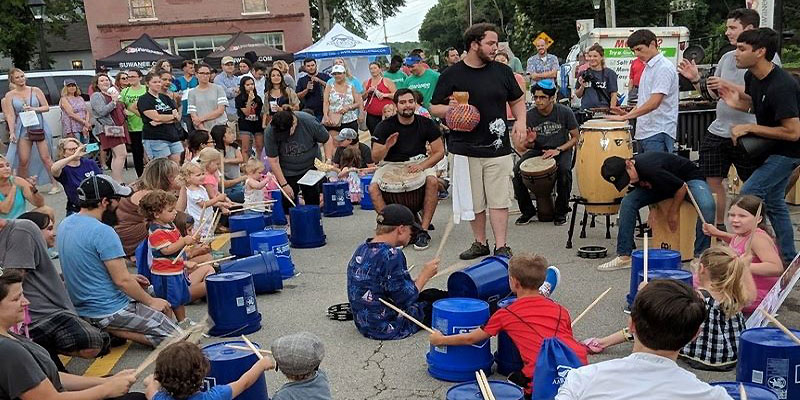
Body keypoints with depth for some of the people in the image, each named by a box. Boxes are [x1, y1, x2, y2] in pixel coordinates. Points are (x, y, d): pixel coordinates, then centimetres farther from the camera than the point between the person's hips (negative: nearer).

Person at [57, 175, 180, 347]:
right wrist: (151, 302, -6)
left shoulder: (65, 224, 5)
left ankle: (106, 331, 9)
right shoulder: (102, 232, -23)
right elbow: (122, 280, -21)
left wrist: (128, 278, 17)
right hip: (110, 310, -9)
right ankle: (111, 331, -8)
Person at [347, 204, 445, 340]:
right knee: (437, 299, 10)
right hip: (388, 329, -8)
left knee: (431, 293, 23)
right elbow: (406, 300, -23)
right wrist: (425, 275, -9)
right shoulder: (392, 256, -25)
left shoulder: (362, 250, 2)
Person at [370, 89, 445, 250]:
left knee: (432, 181, -32)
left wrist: (422, 166, -22)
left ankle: (423, 230, -24)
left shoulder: (426, 124, -6)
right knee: (373, 188, -27)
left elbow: (439, 152, -5)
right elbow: (375, 158, -12)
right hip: (391, 164, 0)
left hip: (419, 161, 0)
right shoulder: (385, 126, -9)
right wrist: (386, 147, -33)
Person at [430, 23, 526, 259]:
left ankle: (501, 247, 7)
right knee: (474, 201, 8)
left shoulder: (502, 71, 7)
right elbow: (434, 108, 3)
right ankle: (480, 243, 23)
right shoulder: (452, 75, 0)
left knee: (499, 200, -1)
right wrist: (449, 109, -19)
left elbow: (517, 100, 17)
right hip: (465, 149, -1)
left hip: (498, 148, 1)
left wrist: (520, 122, -1)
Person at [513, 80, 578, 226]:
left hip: (561, 149, -2)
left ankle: (561, 211, -10)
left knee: (564, 170, -34)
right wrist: (529, 142, -23)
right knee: (517, 170, -22)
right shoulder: (530, 116, -7)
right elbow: (527, 146, 3)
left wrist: (558, 150, -19)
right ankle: (527, 210, -2)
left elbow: (575, 138, -5)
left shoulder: (564, 112, -12)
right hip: (538, 150, 2)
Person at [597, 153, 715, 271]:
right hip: (663, 185, 6)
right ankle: (624, 256, -10)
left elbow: (682, 187, -26)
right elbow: (646, 185, 7)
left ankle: (699, 256, -25)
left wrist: (673, 212, -13)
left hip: (690, 178, -6)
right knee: (627, 202, -14)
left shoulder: (650, 169, -38)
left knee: (707, 205, -37)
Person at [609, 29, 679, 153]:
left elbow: (654, 103, -21)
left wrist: (625, 117, -22)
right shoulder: (647, 68, 18)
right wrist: (628, 114, 9)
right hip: (644, 133, 9)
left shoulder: (664, 68, -12)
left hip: (658, 134, -9)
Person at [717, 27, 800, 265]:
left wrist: (749, 128, -25)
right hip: (769, 147, 10)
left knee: (747, 197, -15)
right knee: (773, 203, 16)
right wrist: (739, 102, -3)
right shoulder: (752, 76, -1)